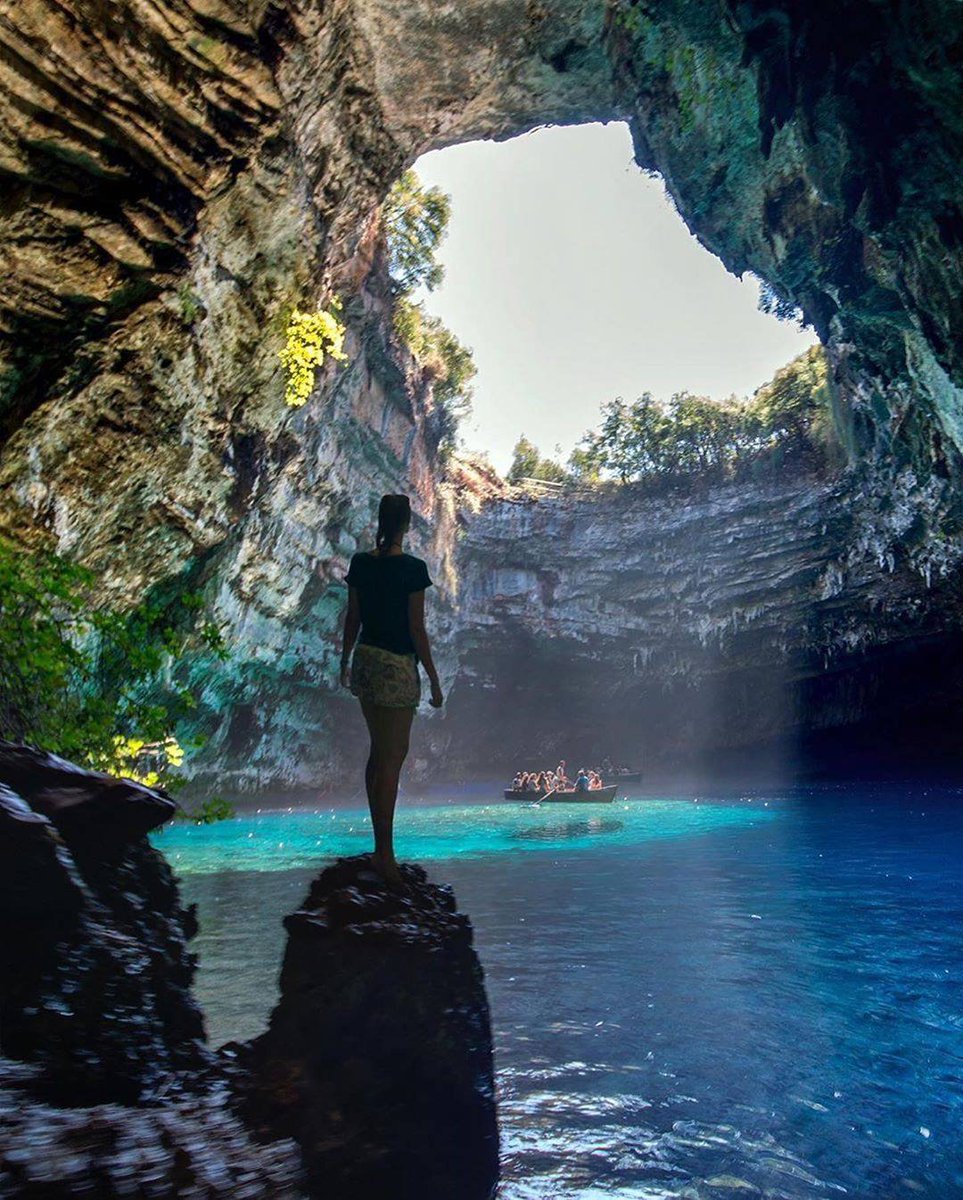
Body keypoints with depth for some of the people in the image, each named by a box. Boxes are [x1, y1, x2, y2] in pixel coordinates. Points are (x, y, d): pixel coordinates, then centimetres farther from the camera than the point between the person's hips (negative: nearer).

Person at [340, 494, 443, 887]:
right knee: (393, 758, 0)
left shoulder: (360, 562, 3)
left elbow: (352, 618, 10)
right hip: (396, 667, -6)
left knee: (378, 752, 17)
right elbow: (416, 629, -13)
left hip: (365, 661, 7)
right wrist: (434, 680, -6)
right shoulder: (412, 568, -14)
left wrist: (345, 660, 23)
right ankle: (385, 854, 6)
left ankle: (381, 846, 27)